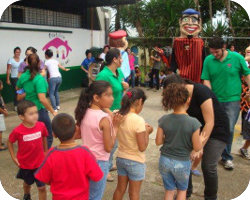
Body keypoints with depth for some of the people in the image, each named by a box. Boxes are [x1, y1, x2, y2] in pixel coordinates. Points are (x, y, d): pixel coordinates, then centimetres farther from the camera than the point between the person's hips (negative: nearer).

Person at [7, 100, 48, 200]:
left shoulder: (41, 126, -18)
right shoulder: (18, 131, -24)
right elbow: (10, 142, -5)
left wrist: (45, 151, 10)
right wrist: (13, 157, -5)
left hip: (40, 163, 0)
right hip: (25, 164, 0)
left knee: (42, 187, 4)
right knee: (27, 183, 27)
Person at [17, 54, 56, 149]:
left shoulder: (23, 76, -1)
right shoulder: (39, 79, -22)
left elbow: (17, 88, 20)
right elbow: (42, 99, -28)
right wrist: (53, 111, -21)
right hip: (39, 110, -7)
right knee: (48, 137, 7)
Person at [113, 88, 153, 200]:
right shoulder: (138, 120, -26)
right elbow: (142, 147, -22)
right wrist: (147, 132, -8)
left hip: (120, 158, 6)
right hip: (136, 161, -6)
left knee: (120, 189, 24)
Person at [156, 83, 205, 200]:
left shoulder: (163, 120, -12)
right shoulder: (193, 122, -20)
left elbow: (158, 142, -4)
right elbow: (197, 148, -14)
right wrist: (201, 139, 6)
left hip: (165, 160, 2)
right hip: (182, 163, -2)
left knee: (169, 190, 22)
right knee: (182, 190, 25)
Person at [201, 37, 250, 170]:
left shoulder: (237, 57, -6)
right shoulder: (208, 60, -3)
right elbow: (206, 80, -2)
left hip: (232, 100, -2)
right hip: (215, 100, 2)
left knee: (229, 129, -2)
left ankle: (226, 157, 17)